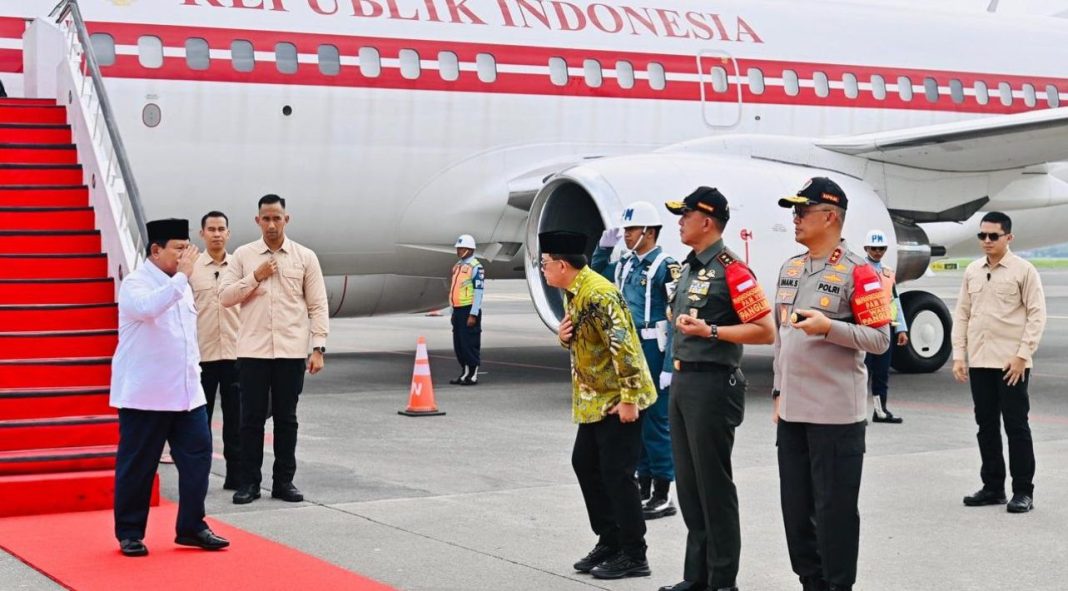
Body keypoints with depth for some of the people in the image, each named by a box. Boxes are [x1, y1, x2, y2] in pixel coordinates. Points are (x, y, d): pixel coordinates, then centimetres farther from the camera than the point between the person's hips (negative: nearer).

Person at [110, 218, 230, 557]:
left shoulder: (179, 283, 14)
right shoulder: (136, 283, -11)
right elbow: (147, 308, -34)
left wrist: (195, 371, 20)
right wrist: (182, 275, -27)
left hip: (187, 391, 7)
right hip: (144, 394, -7)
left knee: (197, 457, 2)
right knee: (137, 465, 1)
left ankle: (191, 527, 11)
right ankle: (129, 533, 13)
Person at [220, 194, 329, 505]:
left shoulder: (305, 257, 3)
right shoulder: (243, 256, 5)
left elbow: (317, 305, 2)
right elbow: (225, 297, 2)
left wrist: (318, 348, -4)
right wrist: (255, 277, -11)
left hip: (291, 351, 0)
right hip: (253, 350, 0)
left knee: (286, 418, 6)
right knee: (252, 418, 3)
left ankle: (284, 481, 14)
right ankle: (249, 482, 10)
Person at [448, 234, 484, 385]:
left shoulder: (475, 267, -11)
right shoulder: (457, 266, 16)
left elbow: (478, 292, -15)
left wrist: (473, 315, -19)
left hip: (469, 310, -9)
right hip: (457, 310, 9)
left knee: (470, 344, -5)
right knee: (458, 344, 12)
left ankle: (473, 376, 0)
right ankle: (464, 374, 21)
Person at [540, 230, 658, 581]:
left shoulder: (597, 295, -22)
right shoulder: (571, 293, 10)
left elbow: (624, 347, -25)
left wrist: (629, 398, -25)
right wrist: (566, 337, -1)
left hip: (619, 400, -10)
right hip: (594, 399, 10)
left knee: (616, 473, -6)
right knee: (585, 463, 13)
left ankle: (633, 556, 2)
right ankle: (609, 541, 22)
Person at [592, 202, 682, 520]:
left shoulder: (666, 267, -12)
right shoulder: (625, 265, 11)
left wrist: (669, 366, -21)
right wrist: (603, 248, 12)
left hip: (653, 351, -8)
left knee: (656, 422, -4)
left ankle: (662, 495, 2)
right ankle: (644, 486, 24)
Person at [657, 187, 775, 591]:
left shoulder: (730, 269, -13)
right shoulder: (689, 268, 14)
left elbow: (765, 331, -17)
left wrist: (711, 331, -23)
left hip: (712, 386, -9)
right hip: (683, 383, 9)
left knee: (714, 485, -3)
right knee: (688, 485, 13)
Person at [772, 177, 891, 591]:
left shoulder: (857, 272, -9)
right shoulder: (789, 269, 13)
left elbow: (880, 339, -11)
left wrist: (829, 327, -23)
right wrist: (779, 391, 16)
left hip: (836, 413, -7)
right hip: (792, 412, 7)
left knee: (834, 509, -2)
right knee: (796, 507, 12)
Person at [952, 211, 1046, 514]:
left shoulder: (1024, 270, -5)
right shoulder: (972, 271, 10)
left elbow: (1037, 315, -8)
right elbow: (962, 314, 12)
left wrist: (1022, 355, -14)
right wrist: (958, 355, 5)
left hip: (1011, 363, -5)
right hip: (978, 363, 5)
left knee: (1016, 427, 0)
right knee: (986, 427, 11)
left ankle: (1023, 491, 6)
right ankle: (993, 487, 20)